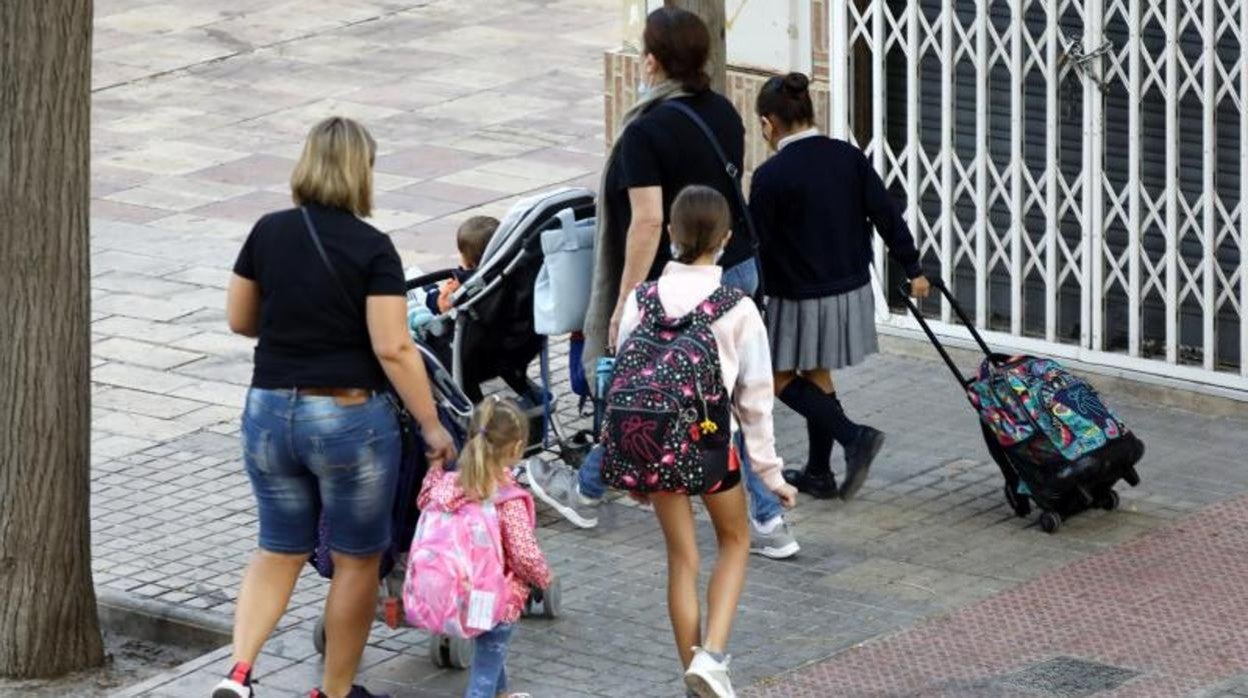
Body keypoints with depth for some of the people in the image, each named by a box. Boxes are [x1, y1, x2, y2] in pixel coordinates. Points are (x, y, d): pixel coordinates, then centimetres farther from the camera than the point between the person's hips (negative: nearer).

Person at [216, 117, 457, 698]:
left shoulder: (268, 234, 0)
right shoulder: (371, 248, -13)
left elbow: (239, 319, 10)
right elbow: (393, 349, -17)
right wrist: (432, 426, -10)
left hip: (270, 412, 4)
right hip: (349, 418, -4)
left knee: (279, 550, 17)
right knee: (356, 560, 13)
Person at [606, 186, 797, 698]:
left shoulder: (642, 300, -3)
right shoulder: (737, 311, -10)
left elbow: (624, 380, 2)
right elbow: (755, 399, -5)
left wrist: (627, 461, 13)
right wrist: (770, 472, 5)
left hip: (645, 442, 2)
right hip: (706, 443, -2)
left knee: (681, 556, 15)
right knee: (734, 540, 20)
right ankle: (711, 654, 2)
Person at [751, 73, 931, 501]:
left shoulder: (772, 176, -18)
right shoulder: (848, 158, -1)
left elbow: (757, 245, -13)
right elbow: (887, 215, 2)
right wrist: (912, 269, 12)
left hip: (800, 299, -7)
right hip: (851, 291, 7)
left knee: (780, 378, 10)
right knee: (817, 374, 20)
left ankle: (854, 436, -6)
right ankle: (818, 474, 26)